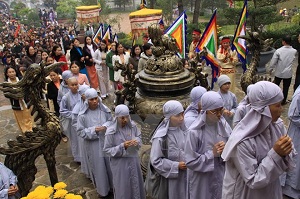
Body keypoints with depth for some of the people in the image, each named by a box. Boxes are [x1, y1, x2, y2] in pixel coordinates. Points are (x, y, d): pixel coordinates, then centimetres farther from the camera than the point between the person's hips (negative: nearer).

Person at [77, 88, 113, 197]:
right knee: (98, 166, 13)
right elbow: (80, 131, -10)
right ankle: (103, 188, 36)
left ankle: (113, 184, 42)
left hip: (106, 141, 3)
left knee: (110, 163, 17)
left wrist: (106, 126, -17)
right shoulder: (83, 115, -16)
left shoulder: (104, 109, -9)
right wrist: (93, 130, -23)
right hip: (93, 145, -2)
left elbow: (111, 120, 4)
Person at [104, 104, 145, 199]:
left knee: (135, 182, 23)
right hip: (120, 162, -4)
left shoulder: (132, 125, -9)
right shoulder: (111, 131, -22)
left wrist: (136, 141, -18)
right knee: (123, 185, 13)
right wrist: (122, 146, -27)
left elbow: (139, 136, 7)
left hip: (133, 159, 5)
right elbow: (107, 150, -16)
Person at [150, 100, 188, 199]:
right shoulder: (161, 137, -20)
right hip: (170, 178, -5)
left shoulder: (183, 131, -1)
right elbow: (155, 160, -16)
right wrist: (176, 166, -17)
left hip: (185, 176, 5)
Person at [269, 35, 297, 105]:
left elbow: (273, 62, -12)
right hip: (288, 73, 1)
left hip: (279, 73, -1)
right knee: (286, 88, 12)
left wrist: (271, 69, 3)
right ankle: (283, 101, 24)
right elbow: (292, 61, 9)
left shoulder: (278, 51, -16)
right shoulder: (294, 51, -7)